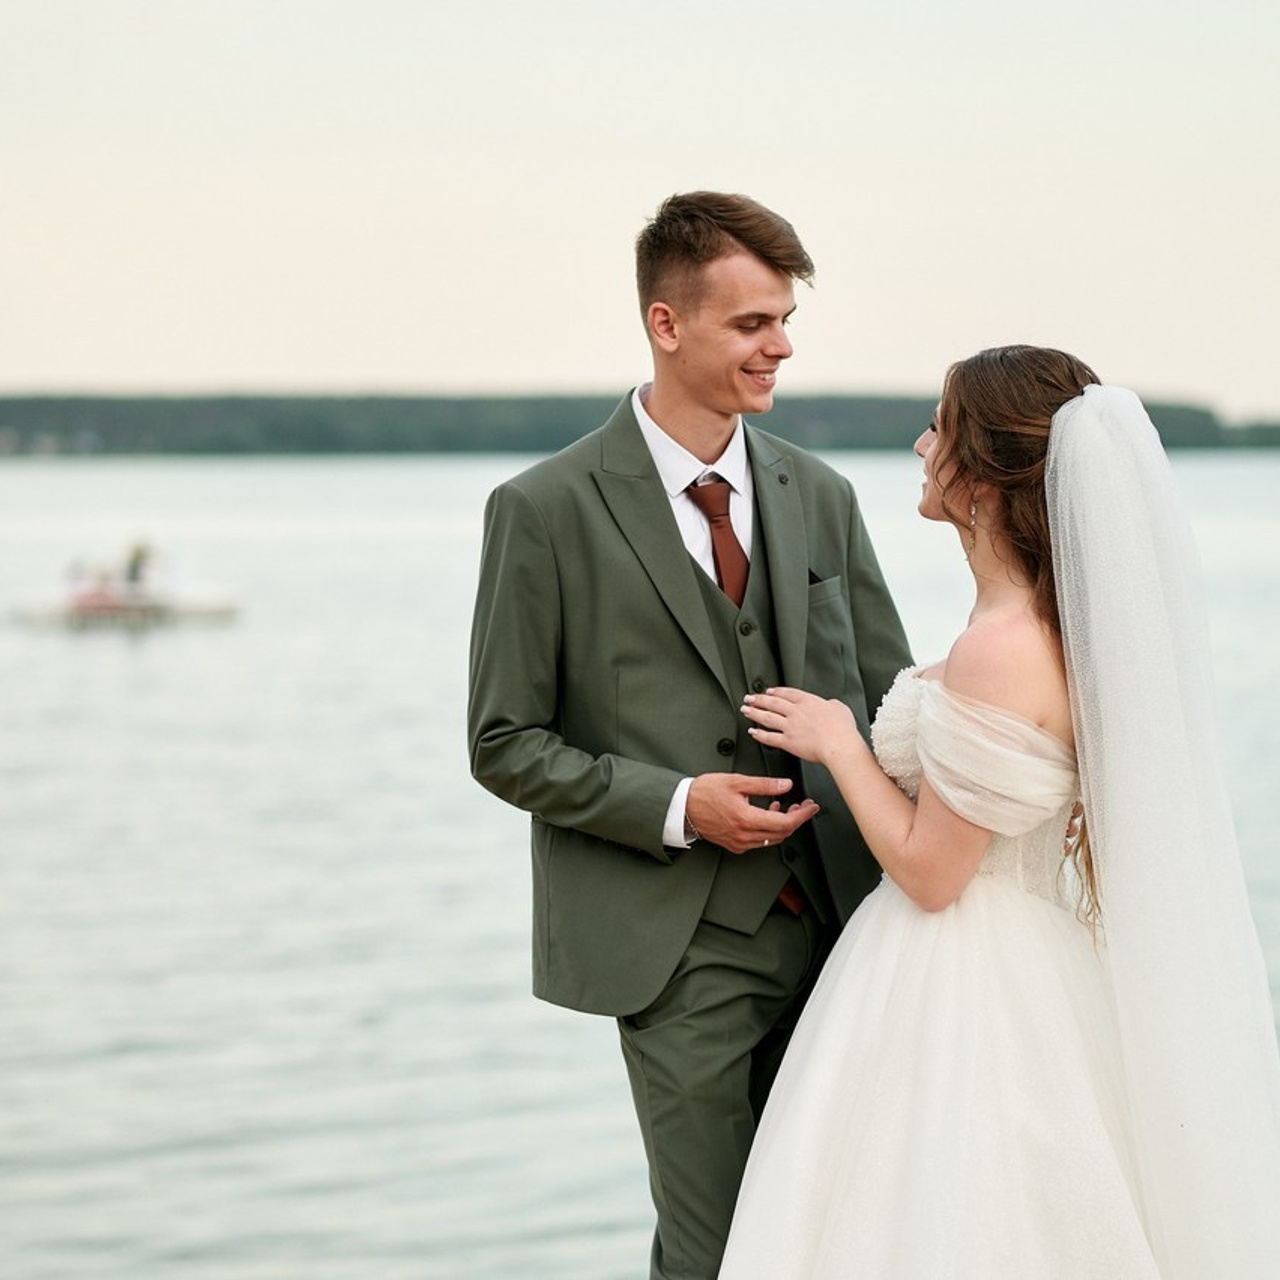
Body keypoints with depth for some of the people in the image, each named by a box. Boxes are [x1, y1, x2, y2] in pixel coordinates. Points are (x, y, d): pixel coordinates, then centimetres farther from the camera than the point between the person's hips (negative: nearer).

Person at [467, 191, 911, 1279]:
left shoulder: (821, 497, 8)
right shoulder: (546, 511, -6)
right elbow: (506, 744, -3)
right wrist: (676, 807, -16)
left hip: (834, 929, 5)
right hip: (681, 943, -4)